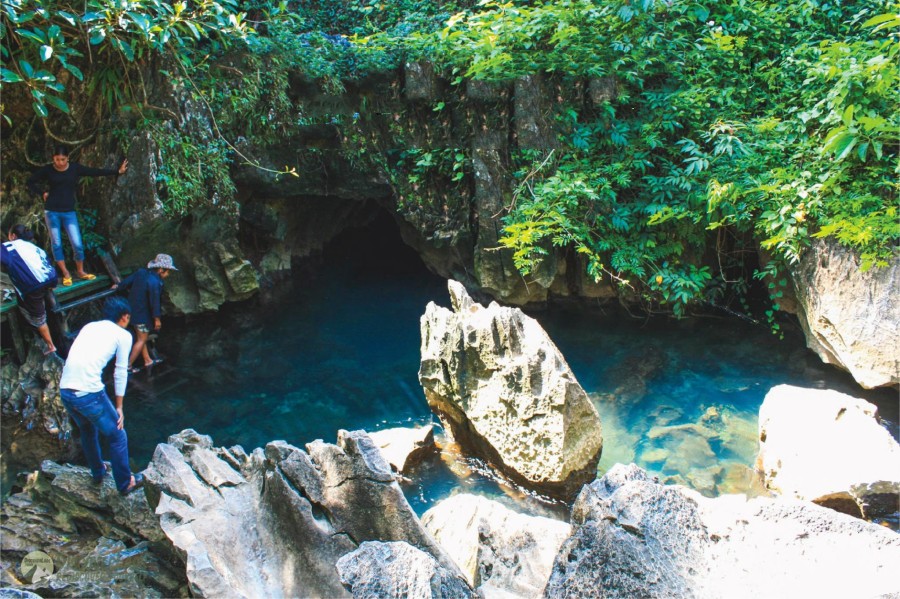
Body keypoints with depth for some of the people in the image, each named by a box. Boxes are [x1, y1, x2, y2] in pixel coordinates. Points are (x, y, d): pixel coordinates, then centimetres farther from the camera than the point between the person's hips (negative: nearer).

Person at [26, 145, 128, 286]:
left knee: (77, 244, -3)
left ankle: (80, 271, 16)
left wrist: (117, 171, -4)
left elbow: (96, 172, -1)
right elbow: (30, 182, 8)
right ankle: (65, 273, 16)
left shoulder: (75, 168, -1)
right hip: (51, 211, 0)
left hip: (69, 212, 1)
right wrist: (42, 193, -4)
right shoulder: (47, 170, -4)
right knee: (56, 243, 5)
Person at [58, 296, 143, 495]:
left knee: (87, 430, 31)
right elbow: (120, 373, 5)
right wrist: (119, 407, 12)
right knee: (117, 436, 13)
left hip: (64, 389, 7)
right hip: (89, 392, -7)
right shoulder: (123, 335, 4)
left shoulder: (89, 326, 21)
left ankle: (98, 472, 49)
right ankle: (125, 483, 24)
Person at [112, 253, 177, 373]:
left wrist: (119, 286, 32)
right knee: (142, 340, 6)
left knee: (141, 337, 21)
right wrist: (157, 319, -14)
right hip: (142, 315, -9)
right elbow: (154, 301, -23)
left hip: (132, 310, 9)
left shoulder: (141, 272, -3)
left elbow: (127, 280, 11)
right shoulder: (155, 283, -27)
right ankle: (128, 365, 12)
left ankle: (148, 360, 35)